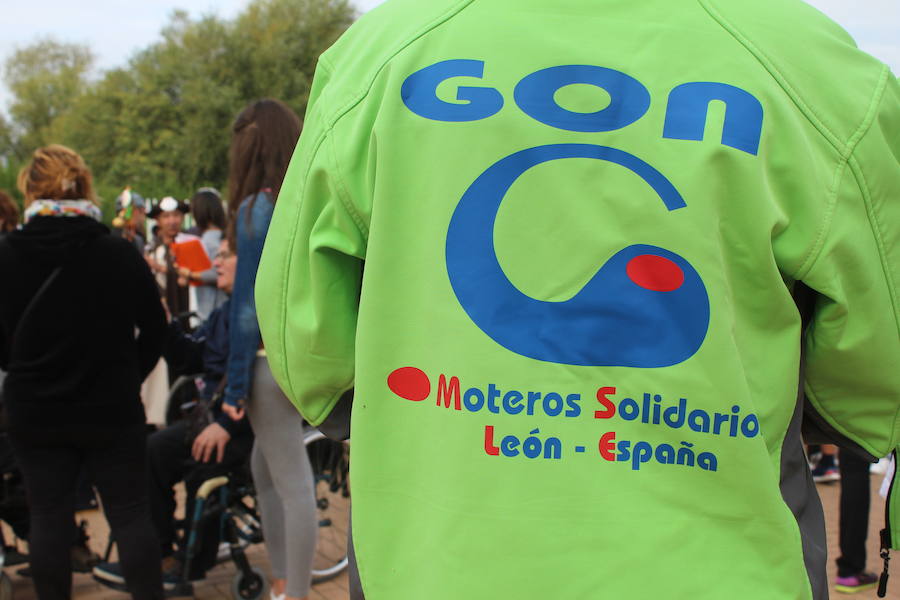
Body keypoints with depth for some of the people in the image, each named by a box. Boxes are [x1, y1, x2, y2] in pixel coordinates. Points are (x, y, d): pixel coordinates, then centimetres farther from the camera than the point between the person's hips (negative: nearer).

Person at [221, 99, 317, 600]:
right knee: (265, 464, 20)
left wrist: (235, 387, -7)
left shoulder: (256, 209, -10)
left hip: (273, 361, -7)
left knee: (293, 483, -1)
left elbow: (249, 305, -11)